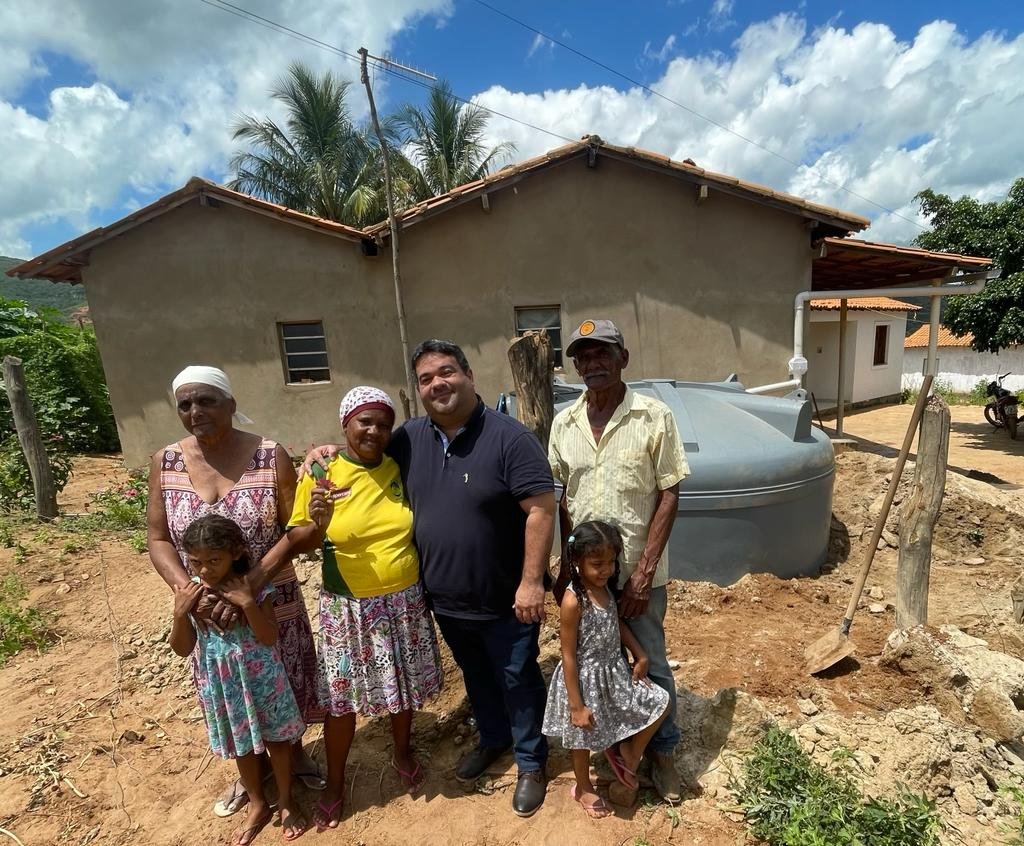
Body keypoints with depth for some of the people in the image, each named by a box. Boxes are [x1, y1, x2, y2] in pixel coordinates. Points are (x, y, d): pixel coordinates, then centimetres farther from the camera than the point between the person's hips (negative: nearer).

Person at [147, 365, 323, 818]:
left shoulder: (270, 456, -13)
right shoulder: (165, 462, -4)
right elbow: (158, 540, -2)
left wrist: (247, 585, -23)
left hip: (274, 604, -2)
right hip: (207, 610, 2)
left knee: (286, 687, 17)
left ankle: (294, 750, 47)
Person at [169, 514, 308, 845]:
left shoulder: (254, 587, -22)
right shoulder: (190, 592, -12)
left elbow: (269, 638, -23)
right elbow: (182, 649, -10)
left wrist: (248, 603, -36)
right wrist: (180, 612, -26)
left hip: (260, 680, -3)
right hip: (221, 685, 3)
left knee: (276, 740, 17)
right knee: (241, 746, 23)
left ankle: (286, 802, 42)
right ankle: (258, 806, 47)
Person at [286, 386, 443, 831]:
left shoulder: (400, 470, -3)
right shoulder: (320, 475, -11)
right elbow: (296, 541, -5)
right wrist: (318, 525, -26)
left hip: (405, 602, 2)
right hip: (349, 608, -2)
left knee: (404, 688, 19)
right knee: (342, 700, 13)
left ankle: (403, 753, 48)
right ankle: (334, 785, 39)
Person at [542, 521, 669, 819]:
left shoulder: (606, 587, -7)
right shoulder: (573, 601, -30)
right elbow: (568, 656, -23)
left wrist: (640, 655, 5)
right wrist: (576, 705, -18)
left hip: (615, 671, 7)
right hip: (586, 679, -7)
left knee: (659, 704, 11)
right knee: (583, 739, 16)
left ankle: (627, 759, 31)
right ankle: (583, 788, 47)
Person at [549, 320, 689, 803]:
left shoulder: (654, 417, -12)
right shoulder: (563, 423, -1)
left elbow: (668, 496, -10)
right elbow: (563, 500, 6)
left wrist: (643, 571, -13)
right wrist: (567, 565, 4)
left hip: (639, 573, -3)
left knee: (650, 666, 14)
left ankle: (661, 751, 40)